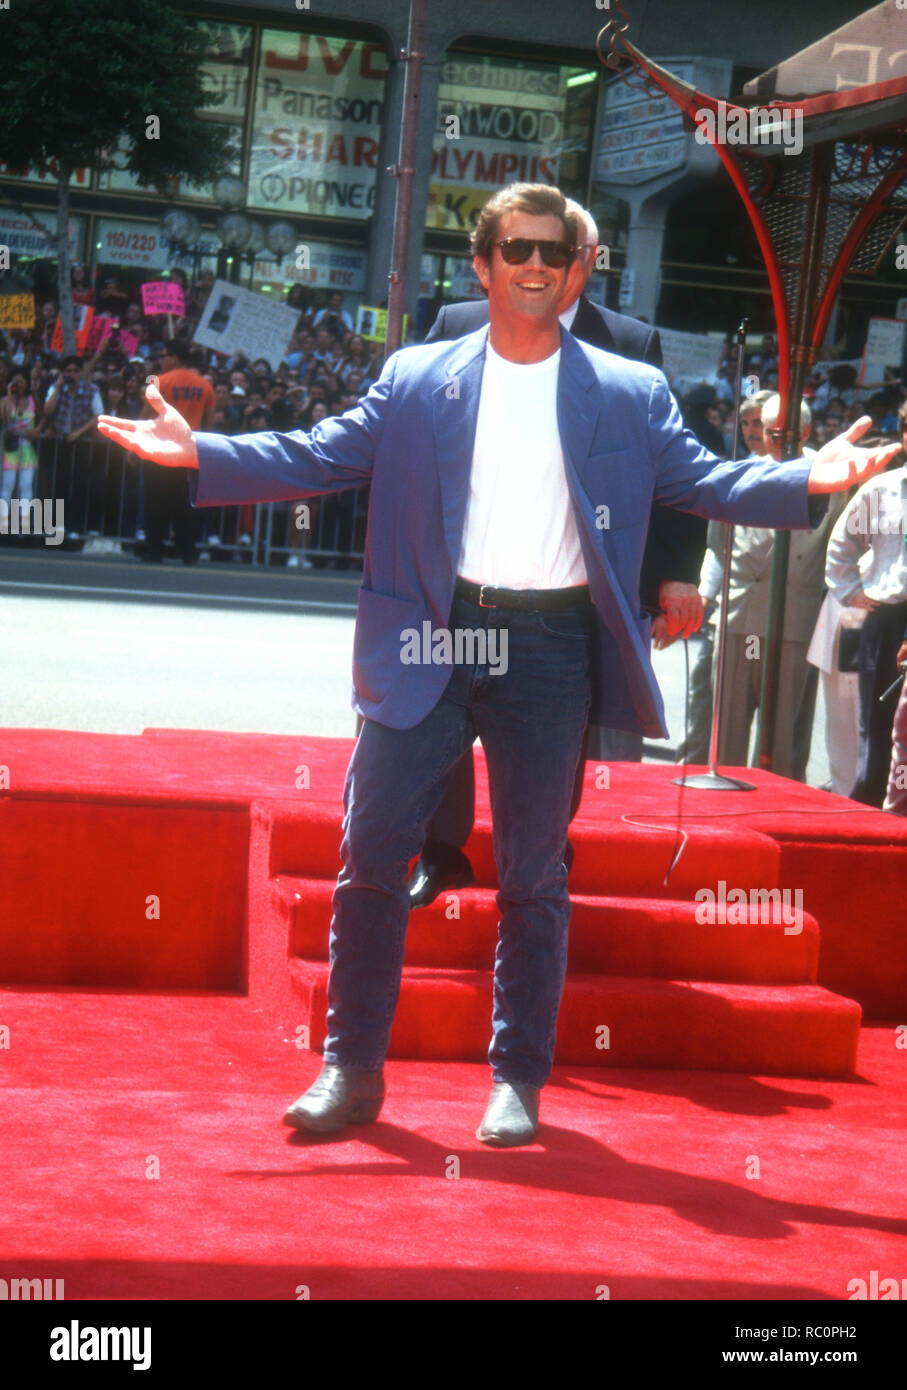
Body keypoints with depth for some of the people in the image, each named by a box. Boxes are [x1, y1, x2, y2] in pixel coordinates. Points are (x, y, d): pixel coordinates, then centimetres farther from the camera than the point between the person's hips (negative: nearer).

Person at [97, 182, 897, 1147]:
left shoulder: (629, 394, 9)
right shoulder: (414, 380, 9)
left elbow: (702, 482, 5)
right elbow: (319, 457, 7)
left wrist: (806, 483, -12)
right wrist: (201, 453, -6)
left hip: (549, 646, 0)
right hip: (431, 637, 1)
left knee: (532, 874, 6)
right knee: (372, 851, -1)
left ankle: (518, 1080, 17)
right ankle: (352, 1069, 11)